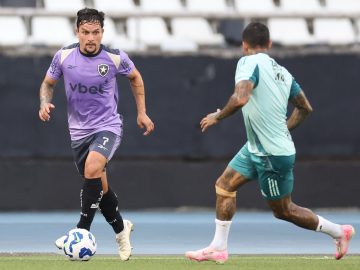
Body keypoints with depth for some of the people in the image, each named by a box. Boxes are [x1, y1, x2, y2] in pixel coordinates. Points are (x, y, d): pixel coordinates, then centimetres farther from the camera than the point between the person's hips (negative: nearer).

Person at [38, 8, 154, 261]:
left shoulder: (115, 57, -11)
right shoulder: (64, 56, -7)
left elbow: (135, 78, 10)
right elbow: (48, 83, 10)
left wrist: (142, 112, 11)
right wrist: (45, 103, -11)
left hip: (107, 126, -3)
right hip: (79, 130, 3)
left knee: (93, 168, -30)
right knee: (100, 186, 12)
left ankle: (82, 231, -23)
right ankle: (121, 228, 38)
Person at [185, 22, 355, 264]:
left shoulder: (249, 62, -17)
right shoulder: (282, 71, 7)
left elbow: (241, 98, -33)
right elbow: (305, 108, 14)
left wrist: (218, 116, -18)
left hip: (273, 156, -9)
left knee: (283, 210, 5)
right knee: (224, 185, 9)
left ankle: (338, 232, 17)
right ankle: (219, 248, 11)